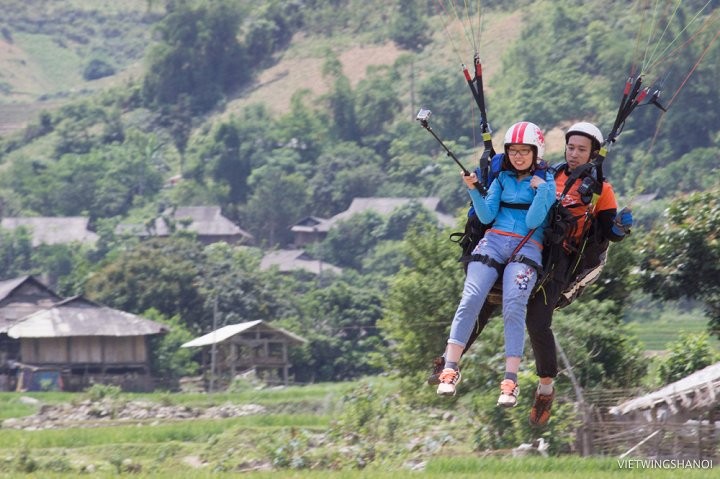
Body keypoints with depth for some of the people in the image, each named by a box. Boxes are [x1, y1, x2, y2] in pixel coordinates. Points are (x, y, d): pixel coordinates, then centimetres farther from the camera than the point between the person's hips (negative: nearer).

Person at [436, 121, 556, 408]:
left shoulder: (546, 182, 7)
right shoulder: (503, 178, 17)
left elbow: (533, 221, -4)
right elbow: (486, 216, 7)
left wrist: (541, 190, -13)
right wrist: (473, 190, -6)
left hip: (527, 248, -3)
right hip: (494, 242, 3)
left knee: (514, 306, -23)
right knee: (471, 299, -19)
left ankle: (511, 381, -27)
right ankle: (451, 368, -20)